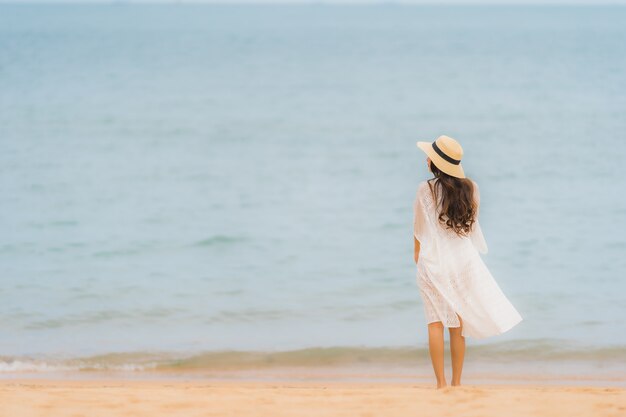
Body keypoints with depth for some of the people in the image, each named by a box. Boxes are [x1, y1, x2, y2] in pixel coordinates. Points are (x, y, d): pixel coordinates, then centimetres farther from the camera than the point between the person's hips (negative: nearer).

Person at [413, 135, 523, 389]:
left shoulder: (426, 190, -9)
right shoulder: (470, 188, 2)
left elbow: (419, 230, 1)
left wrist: (417, 254, 17)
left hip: (433, 261, -4)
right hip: (464, 260, 4)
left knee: (435, 322, -1)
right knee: (458, 324, 8)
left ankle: (441, 383, -5)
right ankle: (456, 383, 11)